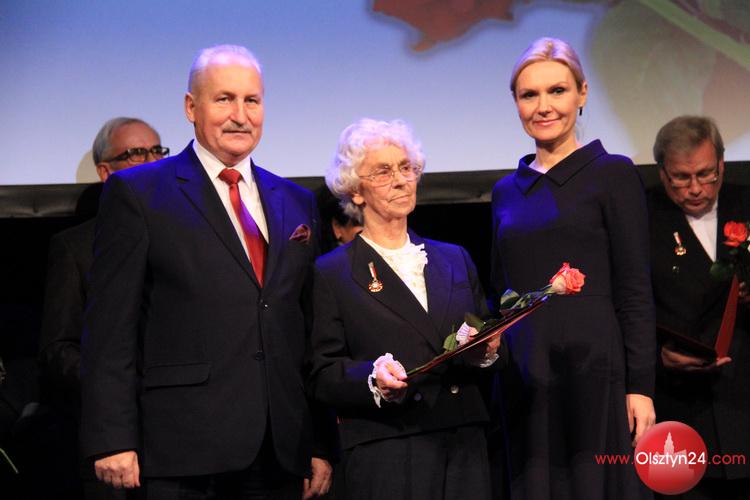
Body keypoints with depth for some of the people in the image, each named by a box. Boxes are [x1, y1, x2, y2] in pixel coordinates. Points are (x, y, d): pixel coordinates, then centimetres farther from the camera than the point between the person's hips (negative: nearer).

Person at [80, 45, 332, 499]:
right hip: (183, 451, -4)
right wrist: (112, 441, -11)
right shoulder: (136, 193, 1)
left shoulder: (297, 203, 15)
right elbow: (111, 329, -4)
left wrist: (322, 445, 11)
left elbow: (310, 329, 15)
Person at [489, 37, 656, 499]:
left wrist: (641, 387, -11)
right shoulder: (507, 191, 14)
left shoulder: (613, 174, -1)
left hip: (593, 369, -5)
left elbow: (635, 292, -5)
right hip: (523, 378, 5)